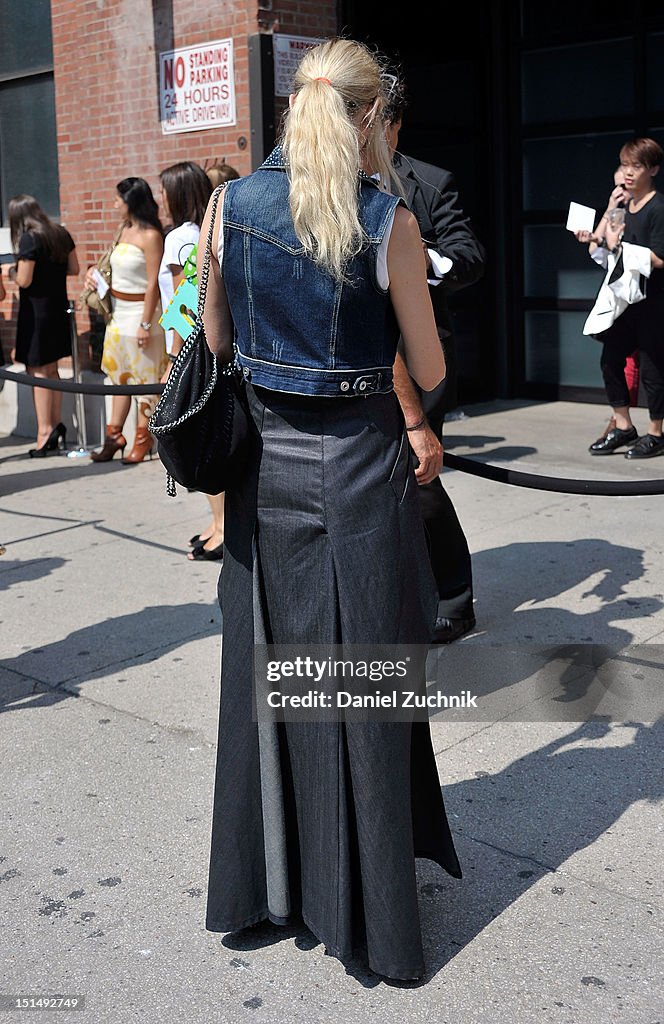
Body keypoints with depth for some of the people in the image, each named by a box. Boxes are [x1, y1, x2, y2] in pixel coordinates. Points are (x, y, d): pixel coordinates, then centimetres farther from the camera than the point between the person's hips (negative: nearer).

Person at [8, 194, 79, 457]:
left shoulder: (28, 239, -16)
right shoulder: (61, 233, 5)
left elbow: (24, 280, -17)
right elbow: (74, 269, 12)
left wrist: (12, 272, 3)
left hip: (36, 312, -7)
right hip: (58, 309, 7)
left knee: (38, 371, -1)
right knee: (51, 370, 14)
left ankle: (45, 433, -1)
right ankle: (57, 428, 17)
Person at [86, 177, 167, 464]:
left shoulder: (150, 235, -15)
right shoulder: (125, 229, 10)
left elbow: (153, 284, -18)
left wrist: (145, 324, -20)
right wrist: (94, 272, 10)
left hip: (140, 311, -9)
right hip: (118, 311, 9)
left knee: (143, 377, 1)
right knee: (119, 374, 12)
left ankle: (143, 440, 10)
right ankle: (114, 435, 18)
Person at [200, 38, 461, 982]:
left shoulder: (230, 204, -1)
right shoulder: (390, 221, -12)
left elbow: (218, 340, 9)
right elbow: (430, 374, -5)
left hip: (267, 461, 4)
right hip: (359, 466, -3)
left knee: (268, 673, 17)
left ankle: (264, 879, 33)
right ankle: (364, 907, 22)